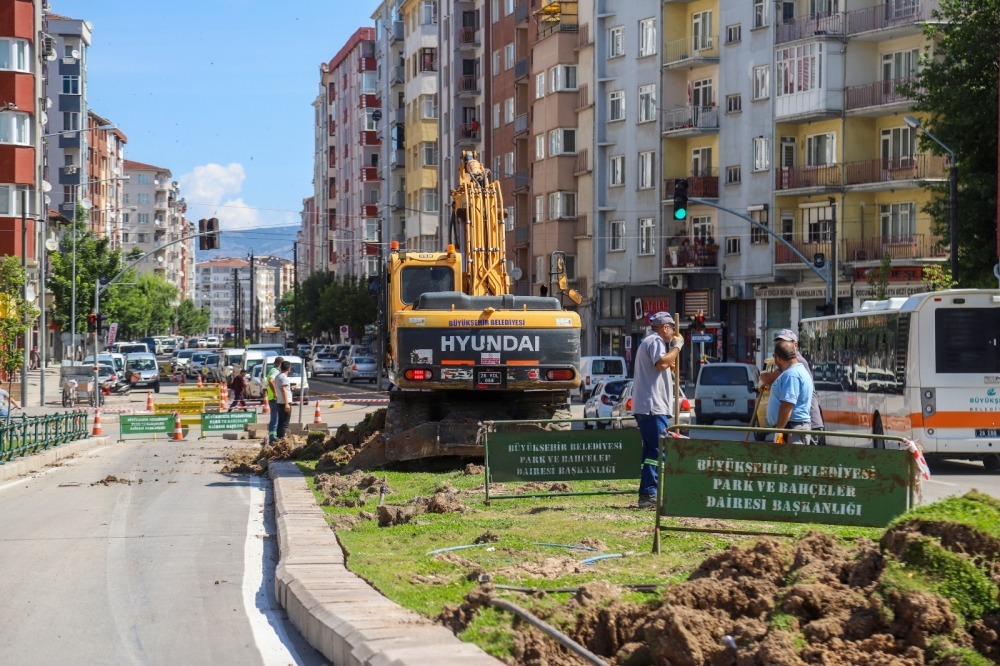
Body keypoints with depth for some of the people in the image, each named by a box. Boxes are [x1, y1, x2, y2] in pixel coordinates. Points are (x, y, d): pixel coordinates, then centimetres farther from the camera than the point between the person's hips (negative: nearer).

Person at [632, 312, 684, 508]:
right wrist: (676, 347, -13)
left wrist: (674, 348, 26)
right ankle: (649, 493, -19)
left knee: (651, 449, 12)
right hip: (654, 406, -11)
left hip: (644, 406, 11)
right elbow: (661, 363, -26)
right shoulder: (656, 341, -8)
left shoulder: (648, 342, 25)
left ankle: (647, 493, 13)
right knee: (657, 449, -14)